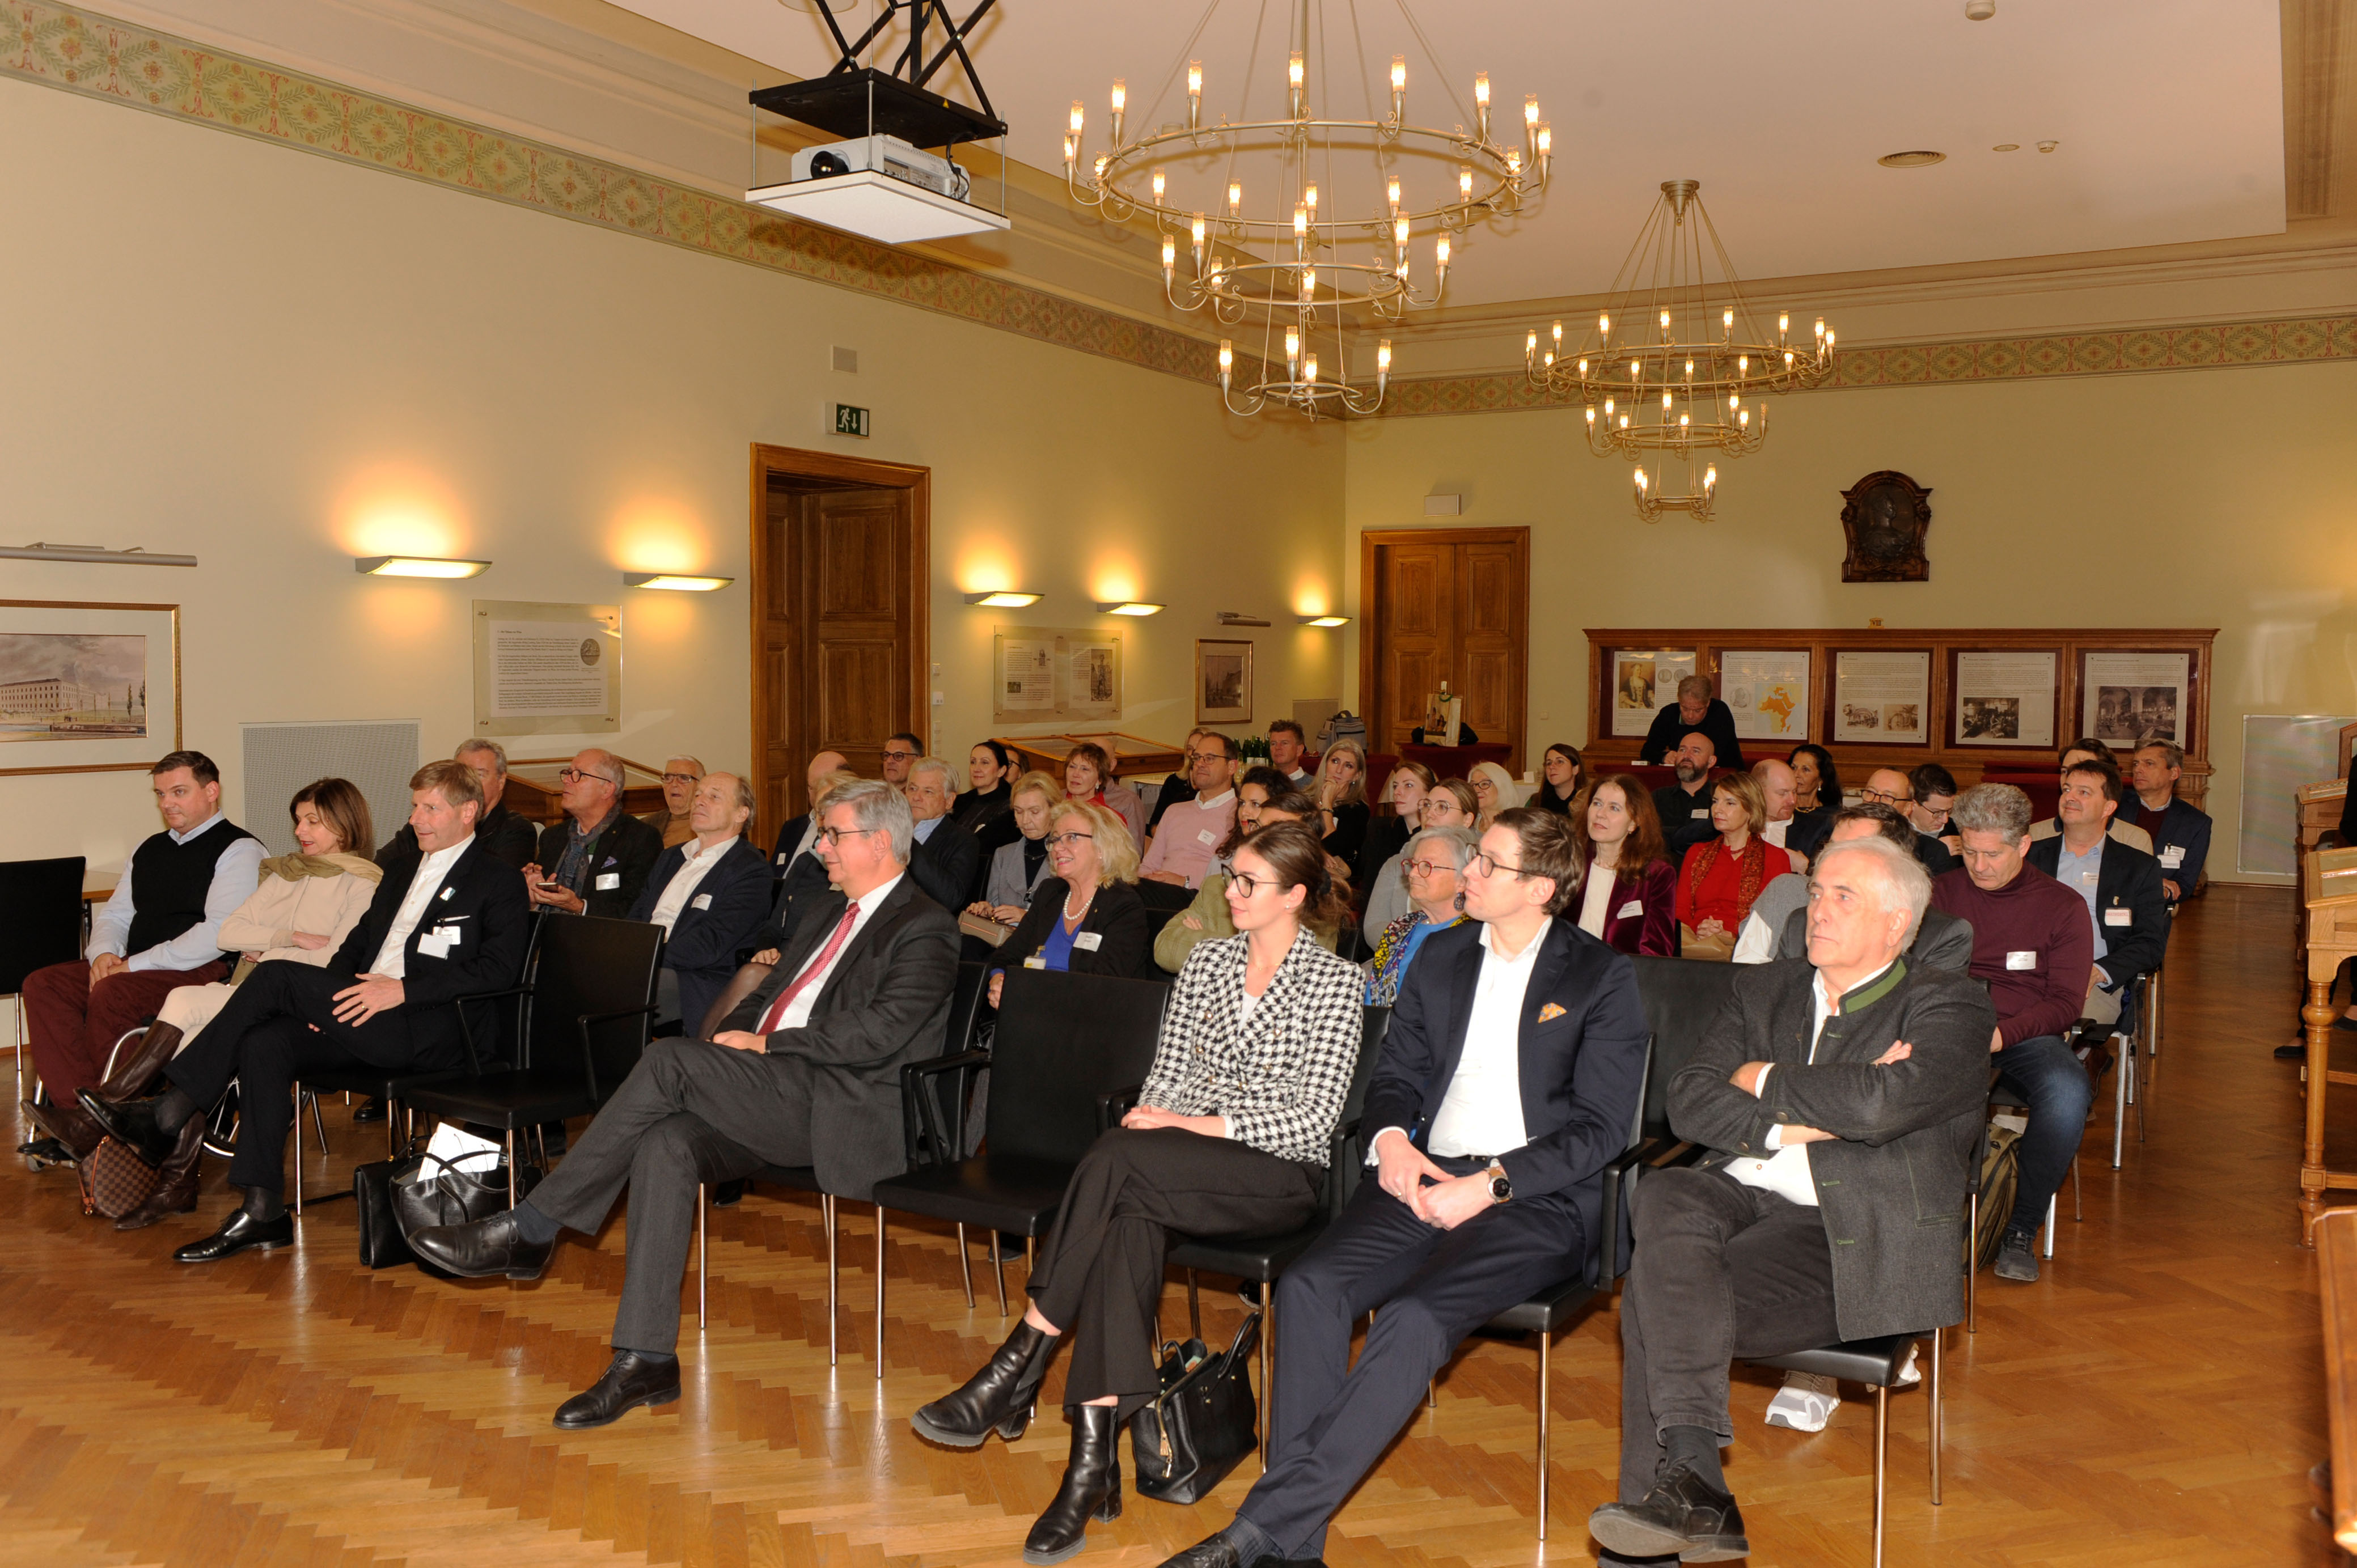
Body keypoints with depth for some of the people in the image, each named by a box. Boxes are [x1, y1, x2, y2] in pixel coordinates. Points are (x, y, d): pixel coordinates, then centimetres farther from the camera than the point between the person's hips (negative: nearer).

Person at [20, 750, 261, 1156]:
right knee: (43, 984, -13)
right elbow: (113, 914, 25)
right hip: (133, 970, 8)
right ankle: (78, 1111, -25)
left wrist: (137, 964, -17)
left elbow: (221, 932, -17)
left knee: (111, 993, -32)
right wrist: (103, 953, 0)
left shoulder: (239, 849, -5)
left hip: (204, 972, -8)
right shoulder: (150, 849, 23)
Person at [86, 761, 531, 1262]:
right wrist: (325, 996, 3)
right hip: (360, 1018, 7)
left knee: (276, 977, -19)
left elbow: (500, 967, -11)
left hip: (429, 1032, -7)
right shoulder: (402, 874, 29)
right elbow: (356, 944, 26)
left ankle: (171, 1114, -12)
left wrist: (403, 989, -18)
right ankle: (263, 1212, -22)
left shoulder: (499, 882, 3)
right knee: (264, 1043, -22)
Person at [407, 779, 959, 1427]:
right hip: (770, 1098, 8)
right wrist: (731, 1045, 6)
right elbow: (764, 996, 27)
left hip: (840, 1110, -8)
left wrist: (766, 1044, -11)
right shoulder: (829, 915, 26)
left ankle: (527, 1231, -14)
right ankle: (647, 1361, -20)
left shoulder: (926, 930, -3)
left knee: (669, 1060, -23)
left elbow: (876, 1034, -15)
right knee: (667, 1144, -22)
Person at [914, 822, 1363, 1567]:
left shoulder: (1336, 981, -2)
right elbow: (1165, 1076, 14)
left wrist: (1194, 1125, -15)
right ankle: (1094, 1456, -33)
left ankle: (1018, 1367, -23)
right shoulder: (1206, 961, 14)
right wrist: (1150, 1120, -9)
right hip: (1182, 1168, 4)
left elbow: (1314, 1117, -9)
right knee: (1129, 1218, -32)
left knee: (1117, 1159, -31)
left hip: (1281, 1173, -4)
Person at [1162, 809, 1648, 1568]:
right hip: (1424, 1177, 5)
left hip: (1537, 1200, -5)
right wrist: (1390, 1137, -2)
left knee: (1413, 1319, -31)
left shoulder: (1604, 978, 2)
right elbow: (1396, 1072, 21)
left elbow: (1600, 1128, -3)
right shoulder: (1442, 956, 18)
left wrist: (1490, 1185, -14)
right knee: (1310, 1287, -23)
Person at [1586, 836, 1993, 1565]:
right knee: (1665, 1197, -32)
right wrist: (1797, 1121, -8)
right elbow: (1689, 1102, 7)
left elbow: (1882, 1104, -17)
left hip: (1849, 1234, -5)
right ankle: (1694, 1485, -36)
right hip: (1739, 1195, 5)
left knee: (1655, 1293, -28)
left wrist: (1766, 1083, -2)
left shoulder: (1949, 1008, 5)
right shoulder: (1763, 991, 22)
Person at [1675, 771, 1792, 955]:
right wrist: (1698, 930, -9)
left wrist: (1732, 936, -13)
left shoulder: (1775, 857, 13)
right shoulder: (1697, 853, 24)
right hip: (1694, 939, 2)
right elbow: (1680, 911, 15)